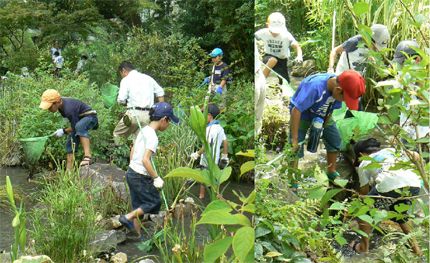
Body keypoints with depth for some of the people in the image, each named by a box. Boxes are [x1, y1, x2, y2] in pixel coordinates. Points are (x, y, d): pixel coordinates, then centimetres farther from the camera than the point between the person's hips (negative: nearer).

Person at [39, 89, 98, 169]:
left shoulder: (69, 109, -34)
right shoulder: (60, 104, -8)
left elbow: (75, 127, -24)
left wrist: (64, 131, -13)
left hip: (90, 117, -9)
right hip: (79, 120, 9)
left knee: (79, 126, -41)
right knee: (70, 144, 3)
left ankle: (87, 157, -47)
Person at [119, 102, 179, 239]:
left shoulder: (144, 130, 7)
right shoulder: (153, 137, -19)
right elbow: (145, 160, -27)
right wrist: (156, 178, -20)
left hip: (132, 172, 9)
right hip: (140, 177, -9)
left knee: (139, 206, 16)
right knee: (154, 202, 7)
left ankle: (139, 236, 24)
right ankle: (127, 217, 3)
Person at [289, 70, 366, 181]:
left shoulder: (337, 87, -21)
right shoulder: (315, 86, -41)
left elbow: (331, 108, -3)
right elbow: (296, 110, -39)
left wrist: (322, 127, -13)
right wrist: (294, 139, -36)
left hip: (321, 115, 6)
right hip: (301, 114, -6)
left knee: (335, 140, 6)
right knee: (296, 148, -12)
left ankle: (331, 172, 25)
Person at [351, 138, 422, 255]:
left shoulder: (364, 163, 23)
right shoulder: (392, 150, 34)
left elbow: (364, 191, 25)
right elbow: (415, 156, 23)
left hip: (390, 186, -5)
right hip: (415, 185, 5)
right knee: (398, 212, 34)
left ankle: (364, 246, 27)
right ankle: (415, 246, 36)